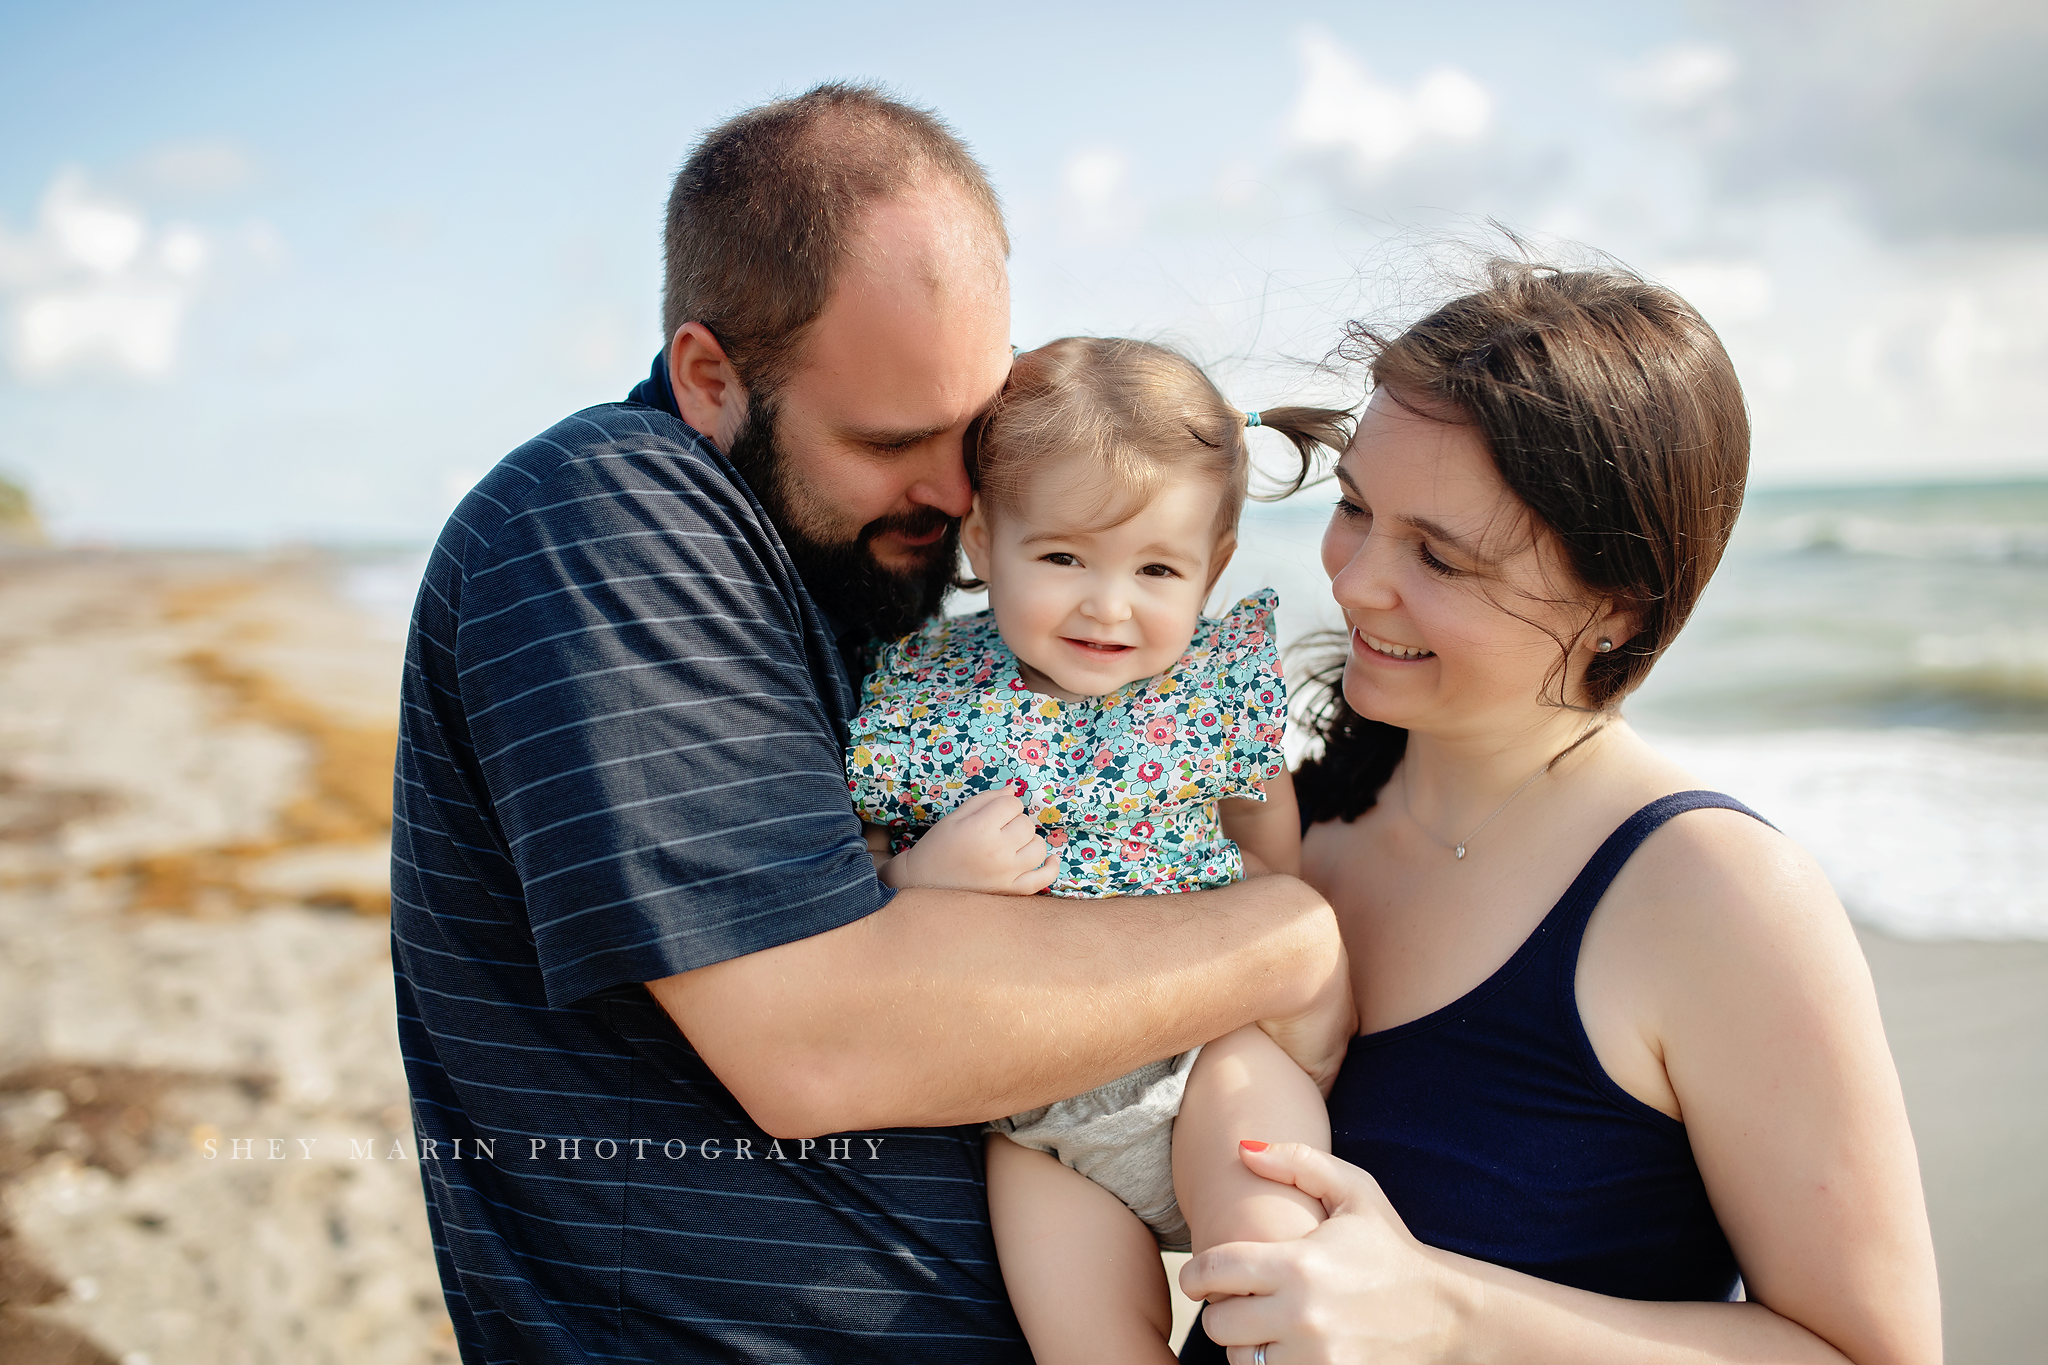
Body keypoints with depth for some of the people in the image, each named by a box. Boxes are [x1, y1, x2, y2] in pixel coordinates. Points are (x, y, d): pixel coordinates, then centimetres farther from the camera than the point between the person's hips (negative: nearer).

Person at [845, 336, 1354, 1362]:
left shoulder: (1225, 677, -5)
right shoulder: (921, 692, -8)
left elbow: (1279, 870, 9)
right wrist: (925, 880, -22)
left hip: (1214, 1051, 0)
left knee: (1266, 1236, -24)